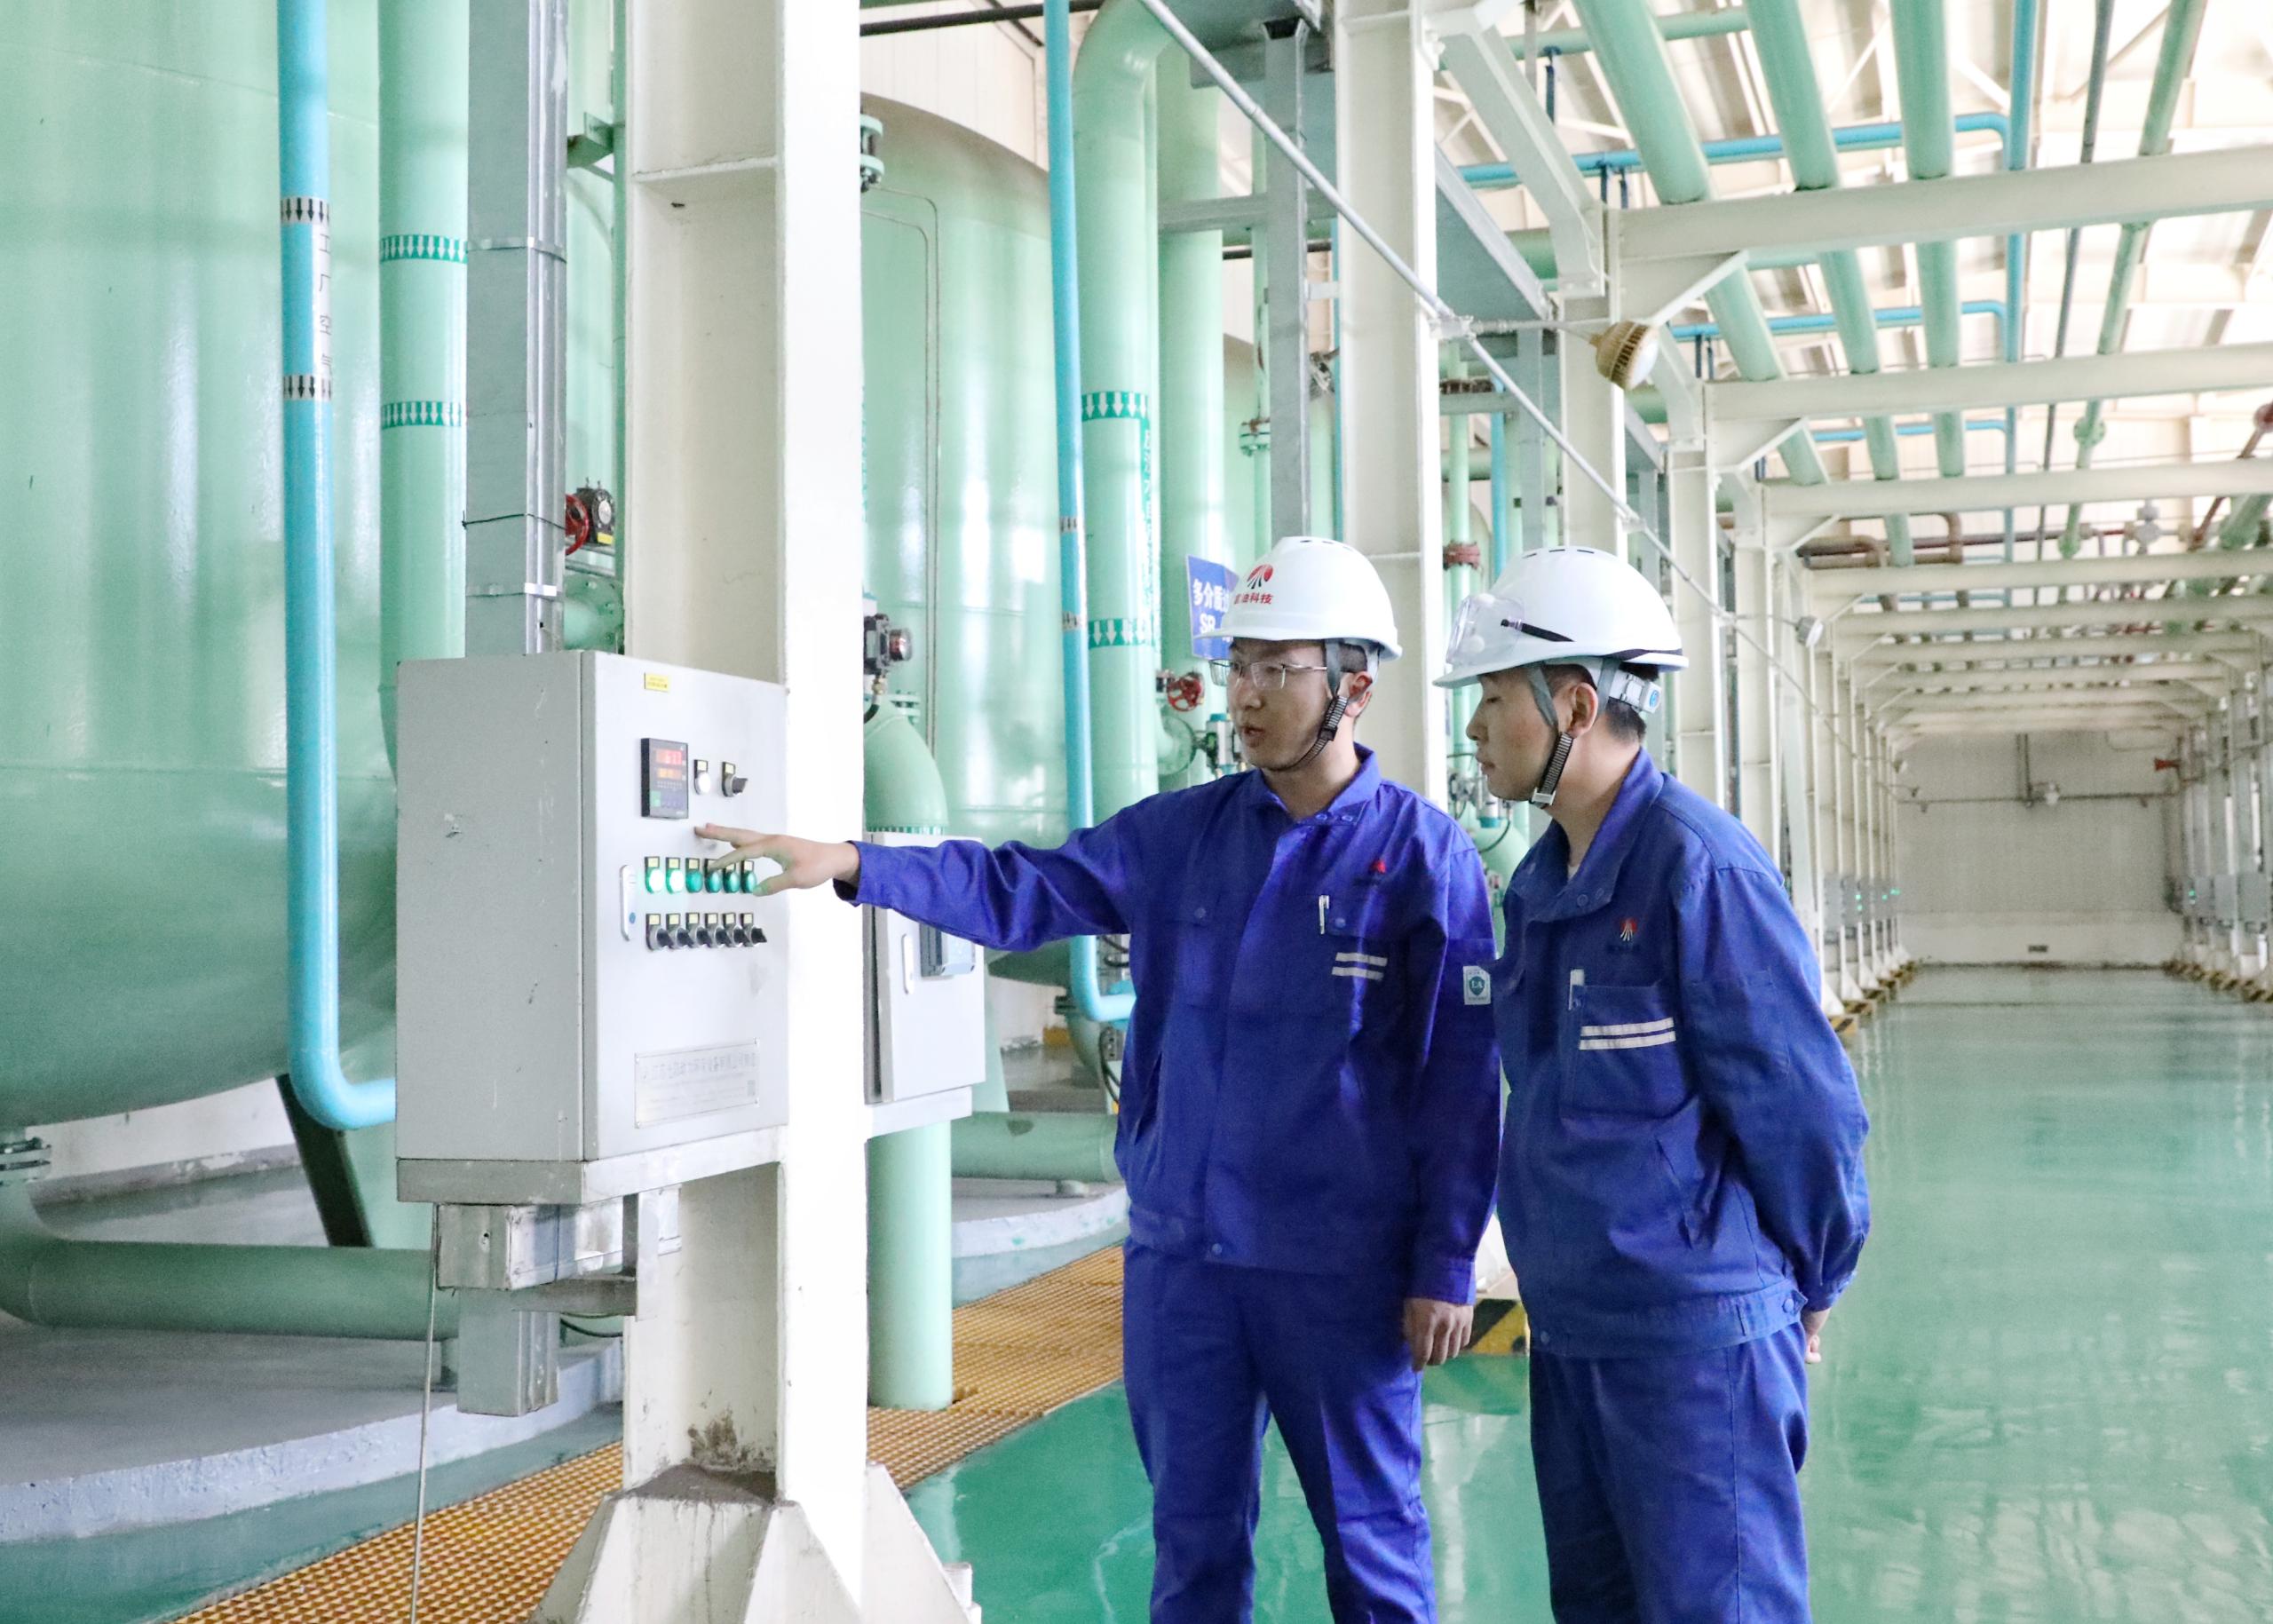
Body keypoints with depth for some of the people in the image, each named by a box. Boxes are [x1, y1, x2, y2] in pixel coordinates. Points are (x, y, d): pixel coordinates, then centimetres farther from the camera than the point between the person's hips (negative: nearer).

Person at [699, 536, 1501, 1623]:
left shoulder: (1424, 855, -7)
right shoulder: (1183, 833, 6)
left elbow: (1459, 1078, -6)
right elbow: (1021, 888, 3)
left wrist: (1445, 1268, -7)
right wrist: (854, 867, -9)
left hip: (1341, 1268, -4)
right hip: (1178, 1251, 4)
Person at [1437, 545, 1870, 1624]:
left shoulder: (1698, 869, -18)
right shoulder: (1541, 880, 8)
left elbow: (1801, 1105, -14)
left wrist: (1806, 1288, -3)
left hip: (1692, 1333, -8)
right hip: (1567, 1325, 8)